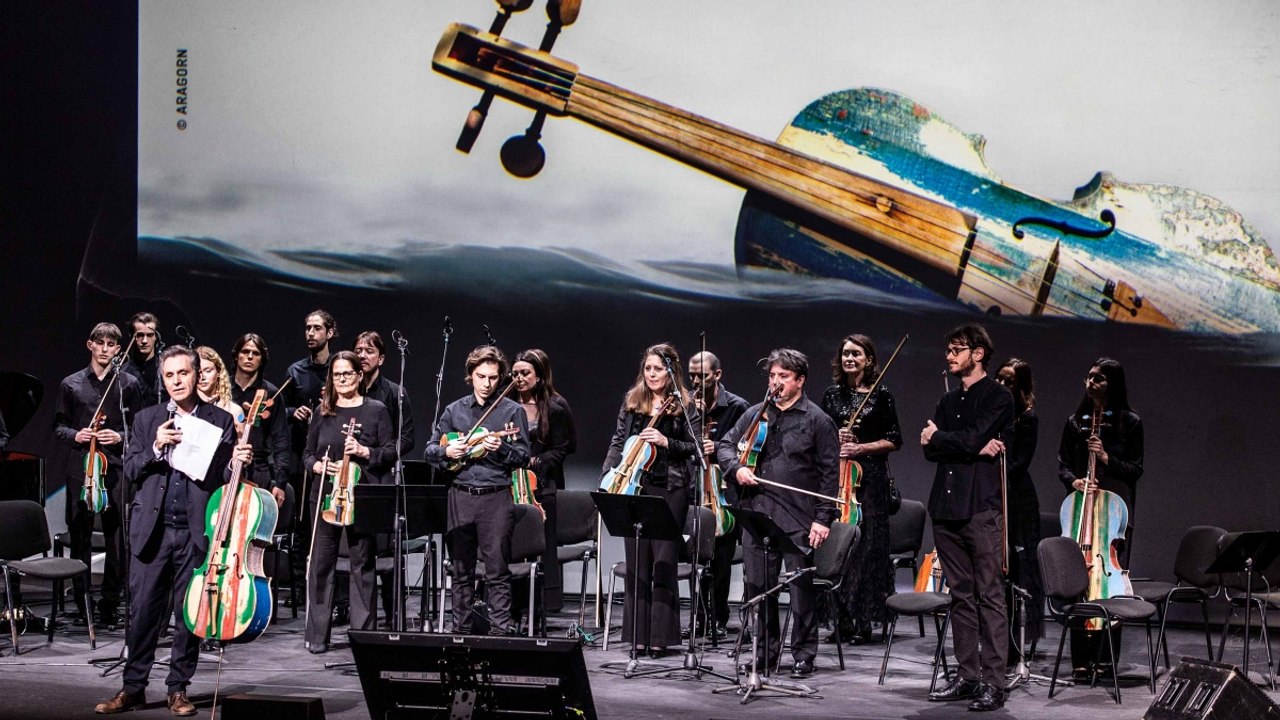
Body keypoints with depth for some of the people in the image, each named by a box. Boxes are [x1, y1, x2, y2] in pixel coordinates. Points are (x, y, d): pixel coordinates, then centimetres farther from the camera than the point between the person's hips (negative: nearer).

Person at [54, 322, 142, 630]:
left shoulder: (128, 384, 6)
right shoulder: (71, 384, 9)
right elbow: (59, 426, 13)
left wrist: (121, 437, -10)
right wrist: (75, 435, -7)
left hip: (117, 468, -1)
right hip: (80, 467, 1)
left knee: (117, 539, -3)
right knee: (80, 537, 4)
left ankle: (110, 606, 7)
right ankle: (82, 606, 14)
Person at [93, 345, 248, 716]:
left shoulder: (221, 421, 7)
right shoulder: (147, 419, 11)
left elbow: (224, 477, 6)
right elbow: (130, 470, 7)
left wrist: (237, 462, -15)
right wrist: (156, 447, -9)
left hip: (197, 530, -1)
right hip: (153, 529, 1)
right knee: (144, 610, 1)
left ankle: (178, 689, 13)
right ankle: (132, 688, 9)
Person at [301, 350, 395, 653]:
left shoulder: (376, 410, 4)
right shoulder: (322, 411, 12)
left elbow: (391, 452, 2)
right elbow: (308, 453, 16)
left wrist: (365, 452, -14)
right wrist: (317, 465, -5)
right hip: (325, 495, 2)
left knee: (362, 563, 1)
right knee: (321, 562, 2)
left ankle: (364, 632, 8)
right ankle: (317, 634, 9)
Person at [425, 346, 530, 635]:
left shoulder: (512, 411, 3)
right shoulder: (454, 410, 12)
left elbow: (523, 456, -2)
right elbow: (430, 450, 14)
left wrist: (501, 448, -20)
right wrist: (446, 451, -7)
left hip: (496, 498, -3)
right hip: (460, 497, 3)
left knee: (498, 570, -3)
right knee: (461, 570, 8)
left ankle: (501, 630, 0)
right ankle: (461, 630, 16)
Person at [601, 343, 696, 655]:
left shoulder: (683, 405, 0)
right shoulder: (632, 401, 10)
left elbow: (693, 447, -1)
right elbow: (618, 442, 11)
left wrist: (666, 442, -16)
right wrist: (607, 475, 0)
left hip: (670, 489, -3)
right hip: (634, 487, 4)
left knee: (664, 562, -2)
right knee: (636, 563, 6)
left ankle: (660, 635, 4)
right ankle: (638, 633, 12)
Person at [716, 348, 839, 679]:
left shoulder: (816, 420, 0)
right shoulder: (755, 414, 12)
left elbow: (830, 473, -2)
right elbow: (725, 445, 19)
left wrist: (823, 518, -8)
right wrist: (736, 467, -3)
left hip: (797, 519, -4)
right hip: (756, 514, 4)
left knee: (801, 588, 0)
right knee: (757, 585, 7)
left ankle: (804, 654, 12)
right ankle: (767, 650, 22)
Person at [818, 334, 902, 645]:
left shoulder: (881, 396, 2)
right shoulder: (831, 395, 11)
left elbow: (893, 441, 2)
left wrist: (862, 447, -9)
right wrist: (835, 438, -4)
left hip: (870, 477, -3)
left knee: (866, 545, -4)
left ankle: (863, 621, 0)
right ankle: (840, 617, 5)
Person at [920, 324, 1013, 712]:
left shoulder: (997, 397, -1)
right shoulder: (948, 401, 20)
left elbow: (971, 440, -15)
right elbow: (930, 450, 6)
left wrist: (938, 437, 4)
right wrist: (974, 447, -9)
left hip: (981, 507, -7)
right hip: (946, 506, 7)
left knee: (989, 596, -7)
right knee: (960, 596, 9)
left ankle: (993, 683, -6)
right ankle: (967, 676, 14)